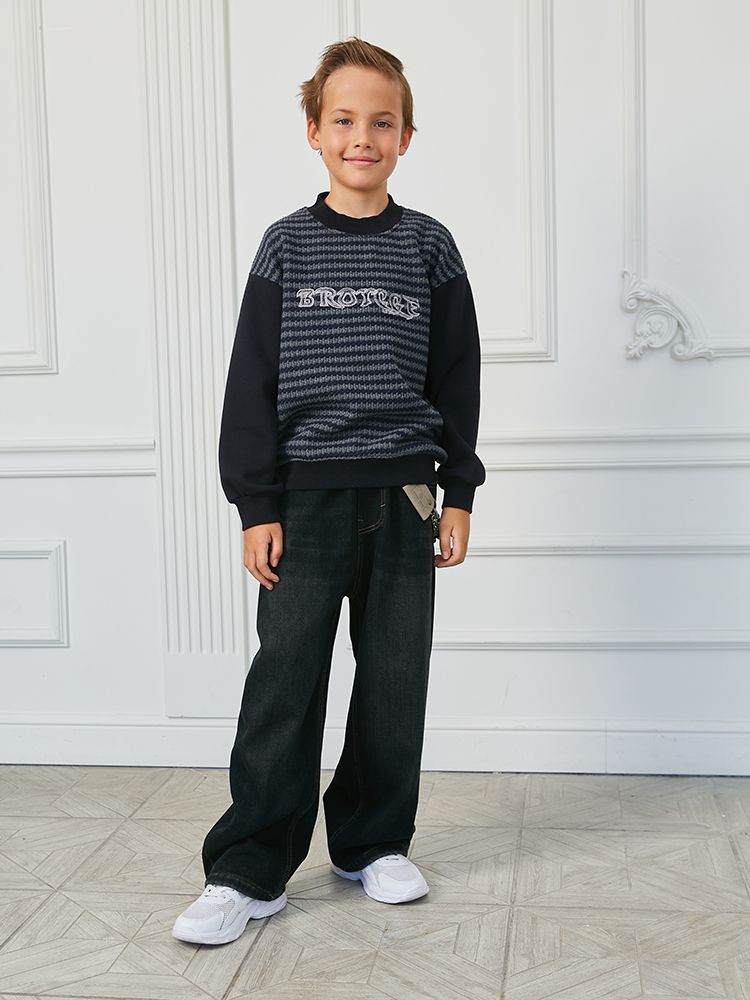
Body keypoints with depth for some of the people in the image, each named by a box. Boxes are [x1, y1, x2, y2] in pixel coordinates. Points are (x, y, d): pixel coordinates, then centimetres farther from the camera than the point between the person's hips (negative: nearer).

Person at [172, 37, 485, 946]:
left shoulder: (428, 247, 6)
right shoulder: (287, 246, 3)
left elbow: (456, 378, 8)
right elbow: (253, 381, 1)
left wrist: (459, 494, 4)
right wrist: (257, 504, -4)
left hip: (403, 495, 2)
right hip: (307, 494, -1)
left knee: (394, 682, 8)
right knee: (285, 679, -1)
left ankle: (373, 843, 25)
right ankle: (249, 870, 8)